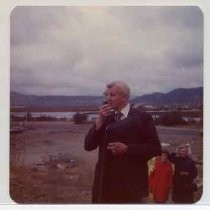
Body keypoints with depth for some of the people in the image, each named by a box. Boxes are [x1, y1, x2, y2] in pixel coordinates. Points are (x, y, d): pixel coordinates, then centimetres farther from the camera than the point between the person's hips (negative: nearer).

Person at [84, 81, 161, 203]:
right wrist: (100, 121, -7)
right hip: (106, 182, 5)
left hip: (130, 184, -4)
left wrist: (127, 148, -17)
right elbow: (88, 146, 5)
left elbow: (155, 148, -7)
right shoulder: (105, 118, 11)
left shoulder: (142, 118, -3)